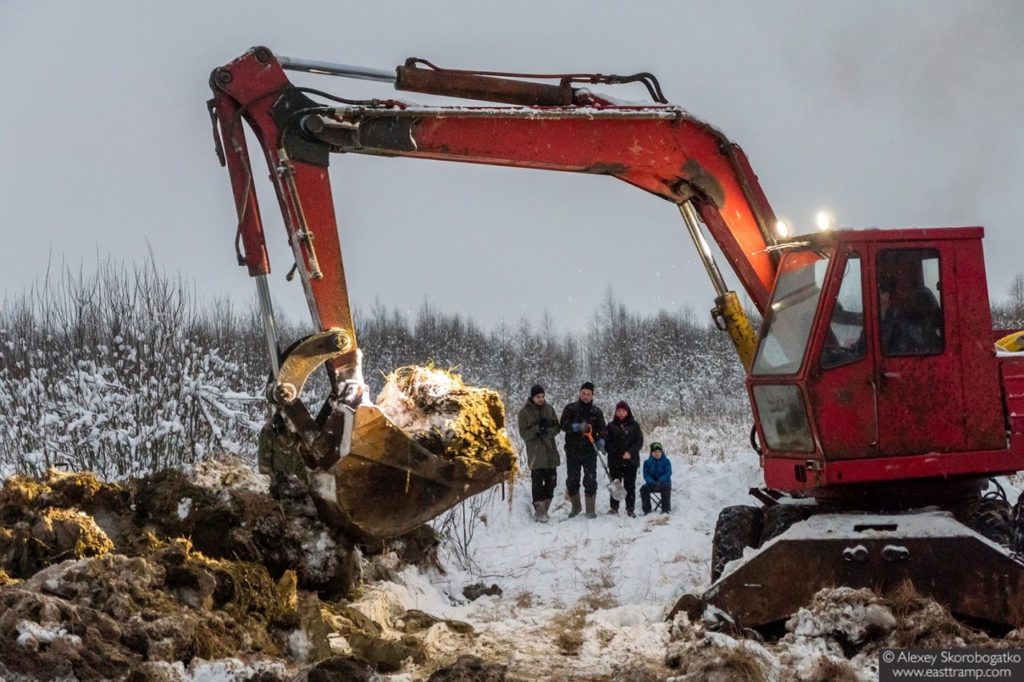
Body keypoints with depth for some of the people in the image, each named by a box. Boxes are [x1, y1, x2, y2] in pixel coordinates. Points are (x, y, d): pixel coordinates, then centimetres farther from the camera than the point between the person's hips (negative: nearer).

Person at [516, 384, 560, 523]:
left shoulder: (549, 409, 9)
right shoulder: (524, 412, -3)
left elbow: (556, 427, 7)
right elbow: (524, 433, -7)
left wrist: (548, 430, -15)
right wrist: (538, 428, -21)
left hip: (550, 449, 5)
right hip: (535, 451, -5)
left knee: (551, 480, 7)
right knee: (538, 481, -9)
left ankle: (544, 509, 19)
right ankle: (539, 511, -5)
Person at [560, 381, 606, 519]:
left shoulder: (596, 411, 7)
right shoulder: (570, 408, 3)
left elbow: (602, 429, 3)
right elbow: (563, 424, -8)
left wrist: (601, 439, -18)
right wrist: (577, 427, -26)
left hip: (589, 451, 0)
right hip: (572, 450, 0)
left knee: (590, 480, -4)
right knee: (572, 480, 8)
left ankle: (590, 510, 3)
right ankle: (576, 506, 26)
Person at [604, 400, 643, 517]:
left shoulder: (634, 425, 4)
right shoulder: (611, 425, 6)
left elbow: (639, 440, -2)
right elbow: (607, 441, 4)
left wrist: (630, 452, -16)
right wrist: (613, 452, -13)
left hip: (631, 461, -1)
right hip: (615, 461, 1)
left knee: (630, 485, 1)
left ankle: (630, 509, 5)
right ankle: (614, 507, 10)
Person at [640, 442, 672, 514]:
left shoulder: (666, 461, 1)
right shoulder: (647, 462, 6)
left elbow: (668, 473, -10)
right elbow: (646, 475, -1)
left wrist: (659, 482, -27)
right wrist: (652, 483, -22)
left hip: (663, 482, -2)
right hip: (651, 483, 2)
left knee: (666, 488, -36)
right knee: (643, 489, -26)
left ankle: (665, 509, -29)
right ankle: (646, 510, -16)